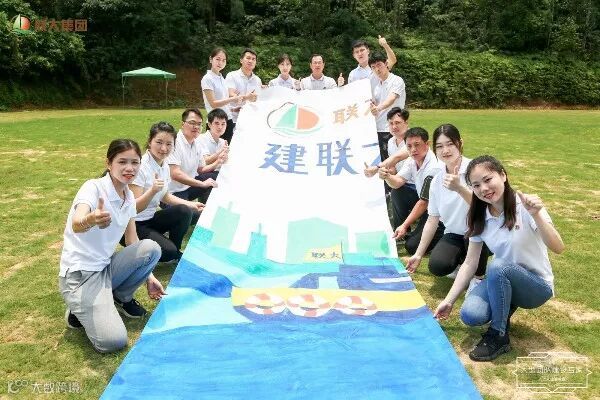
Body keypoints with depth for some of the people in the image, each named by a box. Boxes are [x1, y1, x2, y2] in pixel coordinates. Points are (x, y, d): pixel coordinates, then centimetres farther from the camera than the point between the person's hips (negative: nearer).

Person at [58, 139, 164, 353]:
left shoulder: (129, 197, 3)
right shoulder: (94, 187, -18)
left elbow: (133, 243, 10)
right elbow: (76, 225, -39)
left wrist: (148, 276, 4)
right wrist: (91, 220, -62)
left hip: (105, 267, 7)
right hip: (80, 273, -7)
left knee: (151, 248, -18)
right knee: (113, 341, -23)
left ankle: (122, 297, 5)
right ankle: (79, 310, 8)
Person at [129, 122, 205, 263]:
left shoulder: (165, 167, 0)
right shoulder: (140, 167, -22)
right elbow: (133, 208, -24)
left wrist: (190, 204, 5)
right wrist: (152, 191, -41)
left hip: (150, 219, 7)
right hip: (133, 225, -7)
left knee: (185, 211, -11)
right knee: (167, 250, -23)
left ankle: (176, 252, 7)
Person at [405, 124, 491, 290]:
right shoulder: (437, 181, 0)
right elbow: (432, 220, 6)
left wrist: (459, 188, -45)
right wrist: (419, 254, 7)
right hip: (454, 235, 4)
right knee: (437, 266, -24)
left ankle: (478, 276, -11)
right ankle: (462, 261, 12)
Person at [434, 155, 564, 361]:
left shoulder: (526, 206, -18)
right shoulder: (479, 218, -4)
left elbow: (558, 248, -28)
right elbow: (470, 263, -1)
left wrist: (536, 215, -44)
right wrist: (449, 301, -5)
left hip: (537, 285, -3)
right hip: (502, 282, 4)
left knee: (498, 267, -35)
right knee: (470, 315, -26)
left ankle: (498, 336, -15)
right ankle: (505, 308, 8)